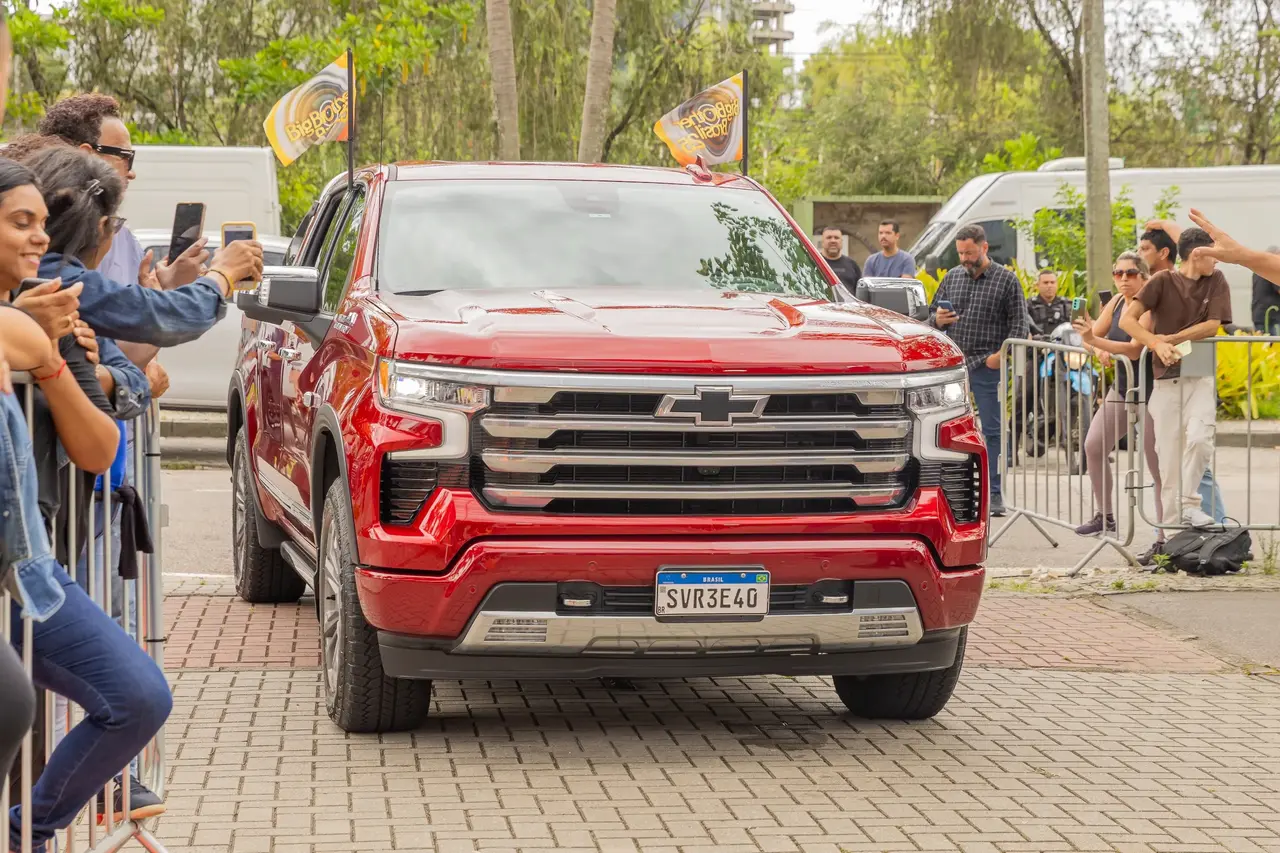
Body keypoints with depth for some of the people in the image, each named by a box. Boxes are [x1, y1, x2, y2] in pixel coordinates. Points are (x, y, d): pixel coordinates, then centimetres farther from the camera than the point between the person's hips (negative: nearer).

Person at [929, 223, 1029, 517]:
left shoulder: (1006, 280, 2)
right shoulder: (952, 278, 13)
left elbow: (1019, 323, -1)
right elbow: (932, 314, 20)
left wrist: (1001, 354, -13)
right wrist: (938, 320, -4)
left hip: (988, 366, -4)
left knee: (992, 430, 0)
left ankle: (995, 494, 4)